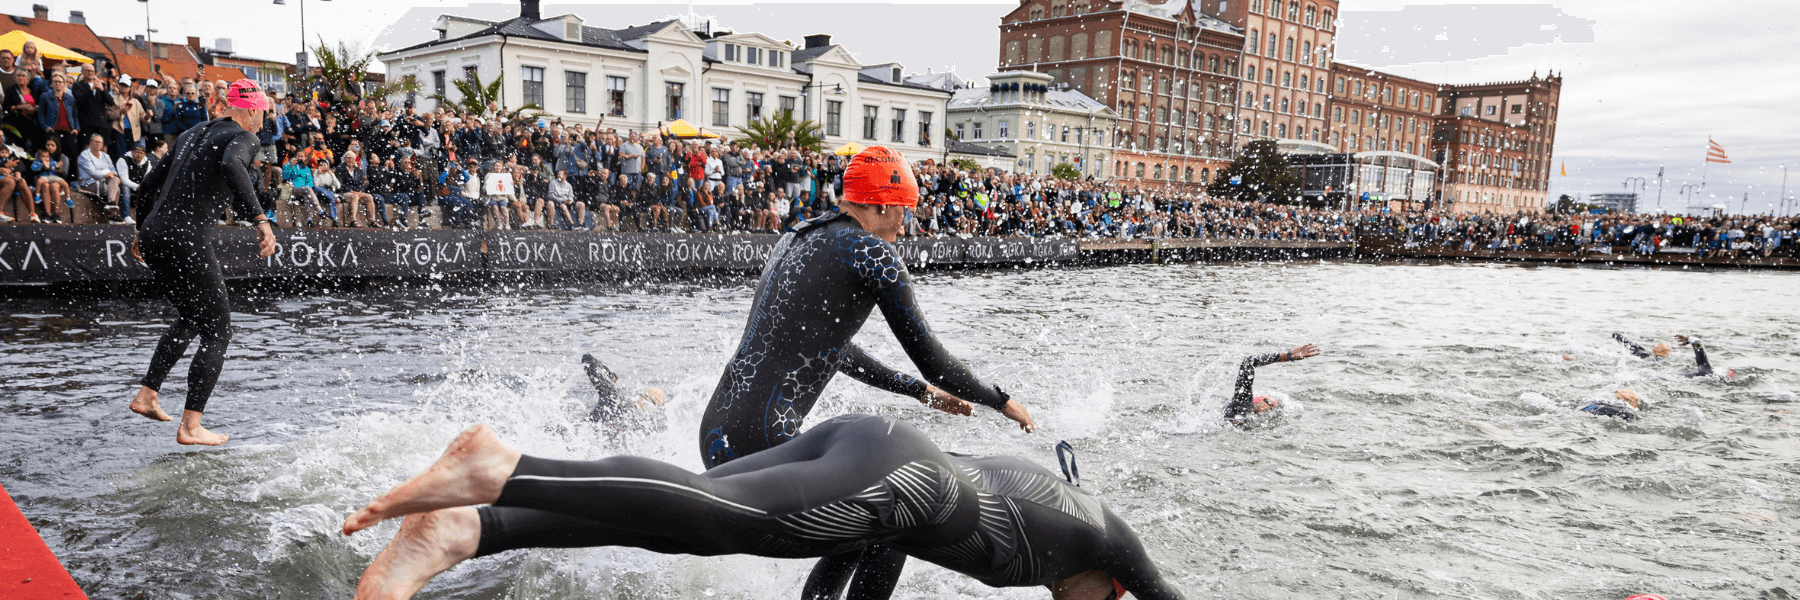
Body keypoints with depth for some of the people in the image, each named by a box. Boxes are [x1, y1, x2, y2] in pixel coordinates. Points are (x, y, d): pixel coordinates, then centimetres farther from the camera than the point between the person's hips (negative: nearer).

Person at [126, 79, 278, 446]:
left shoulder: (193, 133, 20)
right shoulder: (244, 137, -5)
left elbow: (150, 183, 25)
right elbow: (230, 166, -30)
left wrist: (143, 230, 35)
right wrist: (261, 219, -34)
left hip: (153, 236, 9)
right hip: (187, 241, -9)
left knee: (192, 320, 26)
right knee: (217, 333, 1)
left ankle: (147, 395, 22)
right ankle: (190, 427, -1)